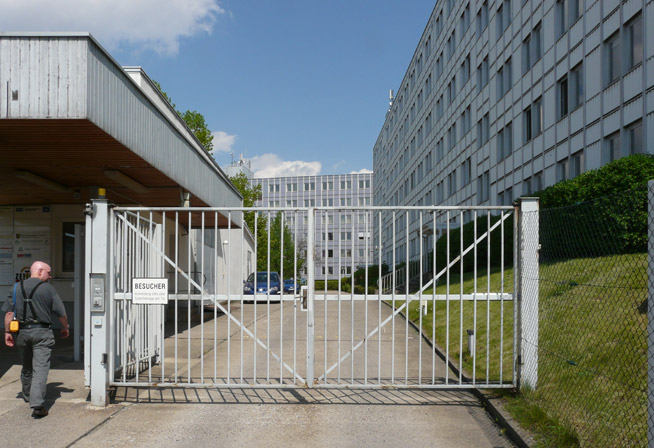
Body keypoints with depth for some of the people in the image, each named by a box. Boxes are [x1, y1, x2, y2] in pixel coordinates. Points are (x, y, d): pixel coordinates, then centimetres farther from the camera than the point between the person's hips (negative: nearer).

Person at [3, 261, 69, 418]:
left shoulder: (16, 287, 5)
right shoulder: (48, 288, -5)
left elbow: (9, 312, 1)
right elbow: (61, 313, -2)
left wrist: (7, 332, 8)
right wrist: (65, 328, 14)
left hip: (22, 332, 4)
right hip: (42, 332, -4)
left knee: (26, 367, 21)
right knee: (40, 368, -6)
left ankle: (28, 396, 39)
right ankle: (37, 404, -15)